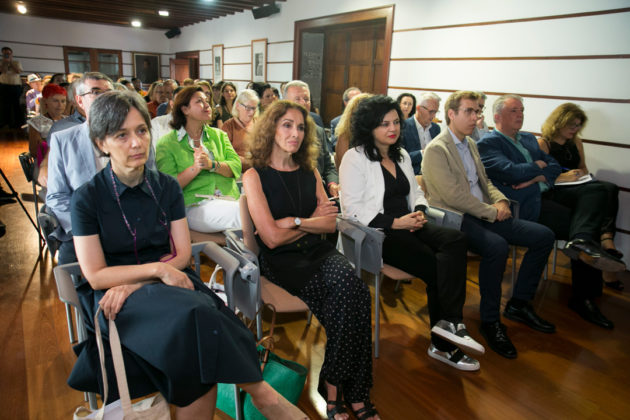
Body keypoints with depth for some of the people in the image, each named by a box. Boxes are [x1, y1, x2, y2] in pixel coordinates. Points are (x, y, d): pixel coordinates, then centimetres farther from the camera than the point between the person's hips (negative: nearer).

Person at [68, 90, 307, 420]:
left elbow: (182, 255, 2)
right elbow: (96, 275, -6)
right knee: (193, 315, -32)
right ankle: (259, 390, -20)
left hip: (169, 281, 3)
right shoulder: (87, 198, -4)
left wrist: (134, 283, -13)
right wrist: (156, 269, -17)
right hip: (113, 295, -3)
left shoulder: (167, 187, 5)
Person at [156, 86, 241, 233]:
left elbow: (236, 167, 5)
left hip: (230, 199, 5)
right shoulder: (167, 143, 7)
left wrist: (211, 165, -13)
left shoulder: (219, 135, 20)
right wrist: (195, 168, -16)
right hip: (194, 206, -4)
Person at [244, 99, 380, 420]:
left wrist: (295, 220, -9)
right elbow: (272, 238, -11)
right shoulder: (255, 176, -2)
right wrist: (313, 220, 1)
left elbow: (330, 224, 7)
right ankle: (334, 387, -10)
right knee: (347, 294, -27)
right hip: (280, 260, -5)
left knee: (353, 289, -26)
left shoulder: (310, 172, 14)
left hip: (316, 251, 5)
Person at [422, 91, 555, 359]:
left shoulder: (470, 143, 18)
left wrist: (500, 200, 4)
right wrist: (491, 212, -13)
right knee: (497, 246, -35)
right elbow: (455, 196, -18)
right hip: (454, 218, -9)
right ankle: (490, 321, -15)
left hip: (483, 215, 9)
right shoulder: (436, 150, -11)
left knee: (543, 236, -1)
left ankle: (519, 303, 11)